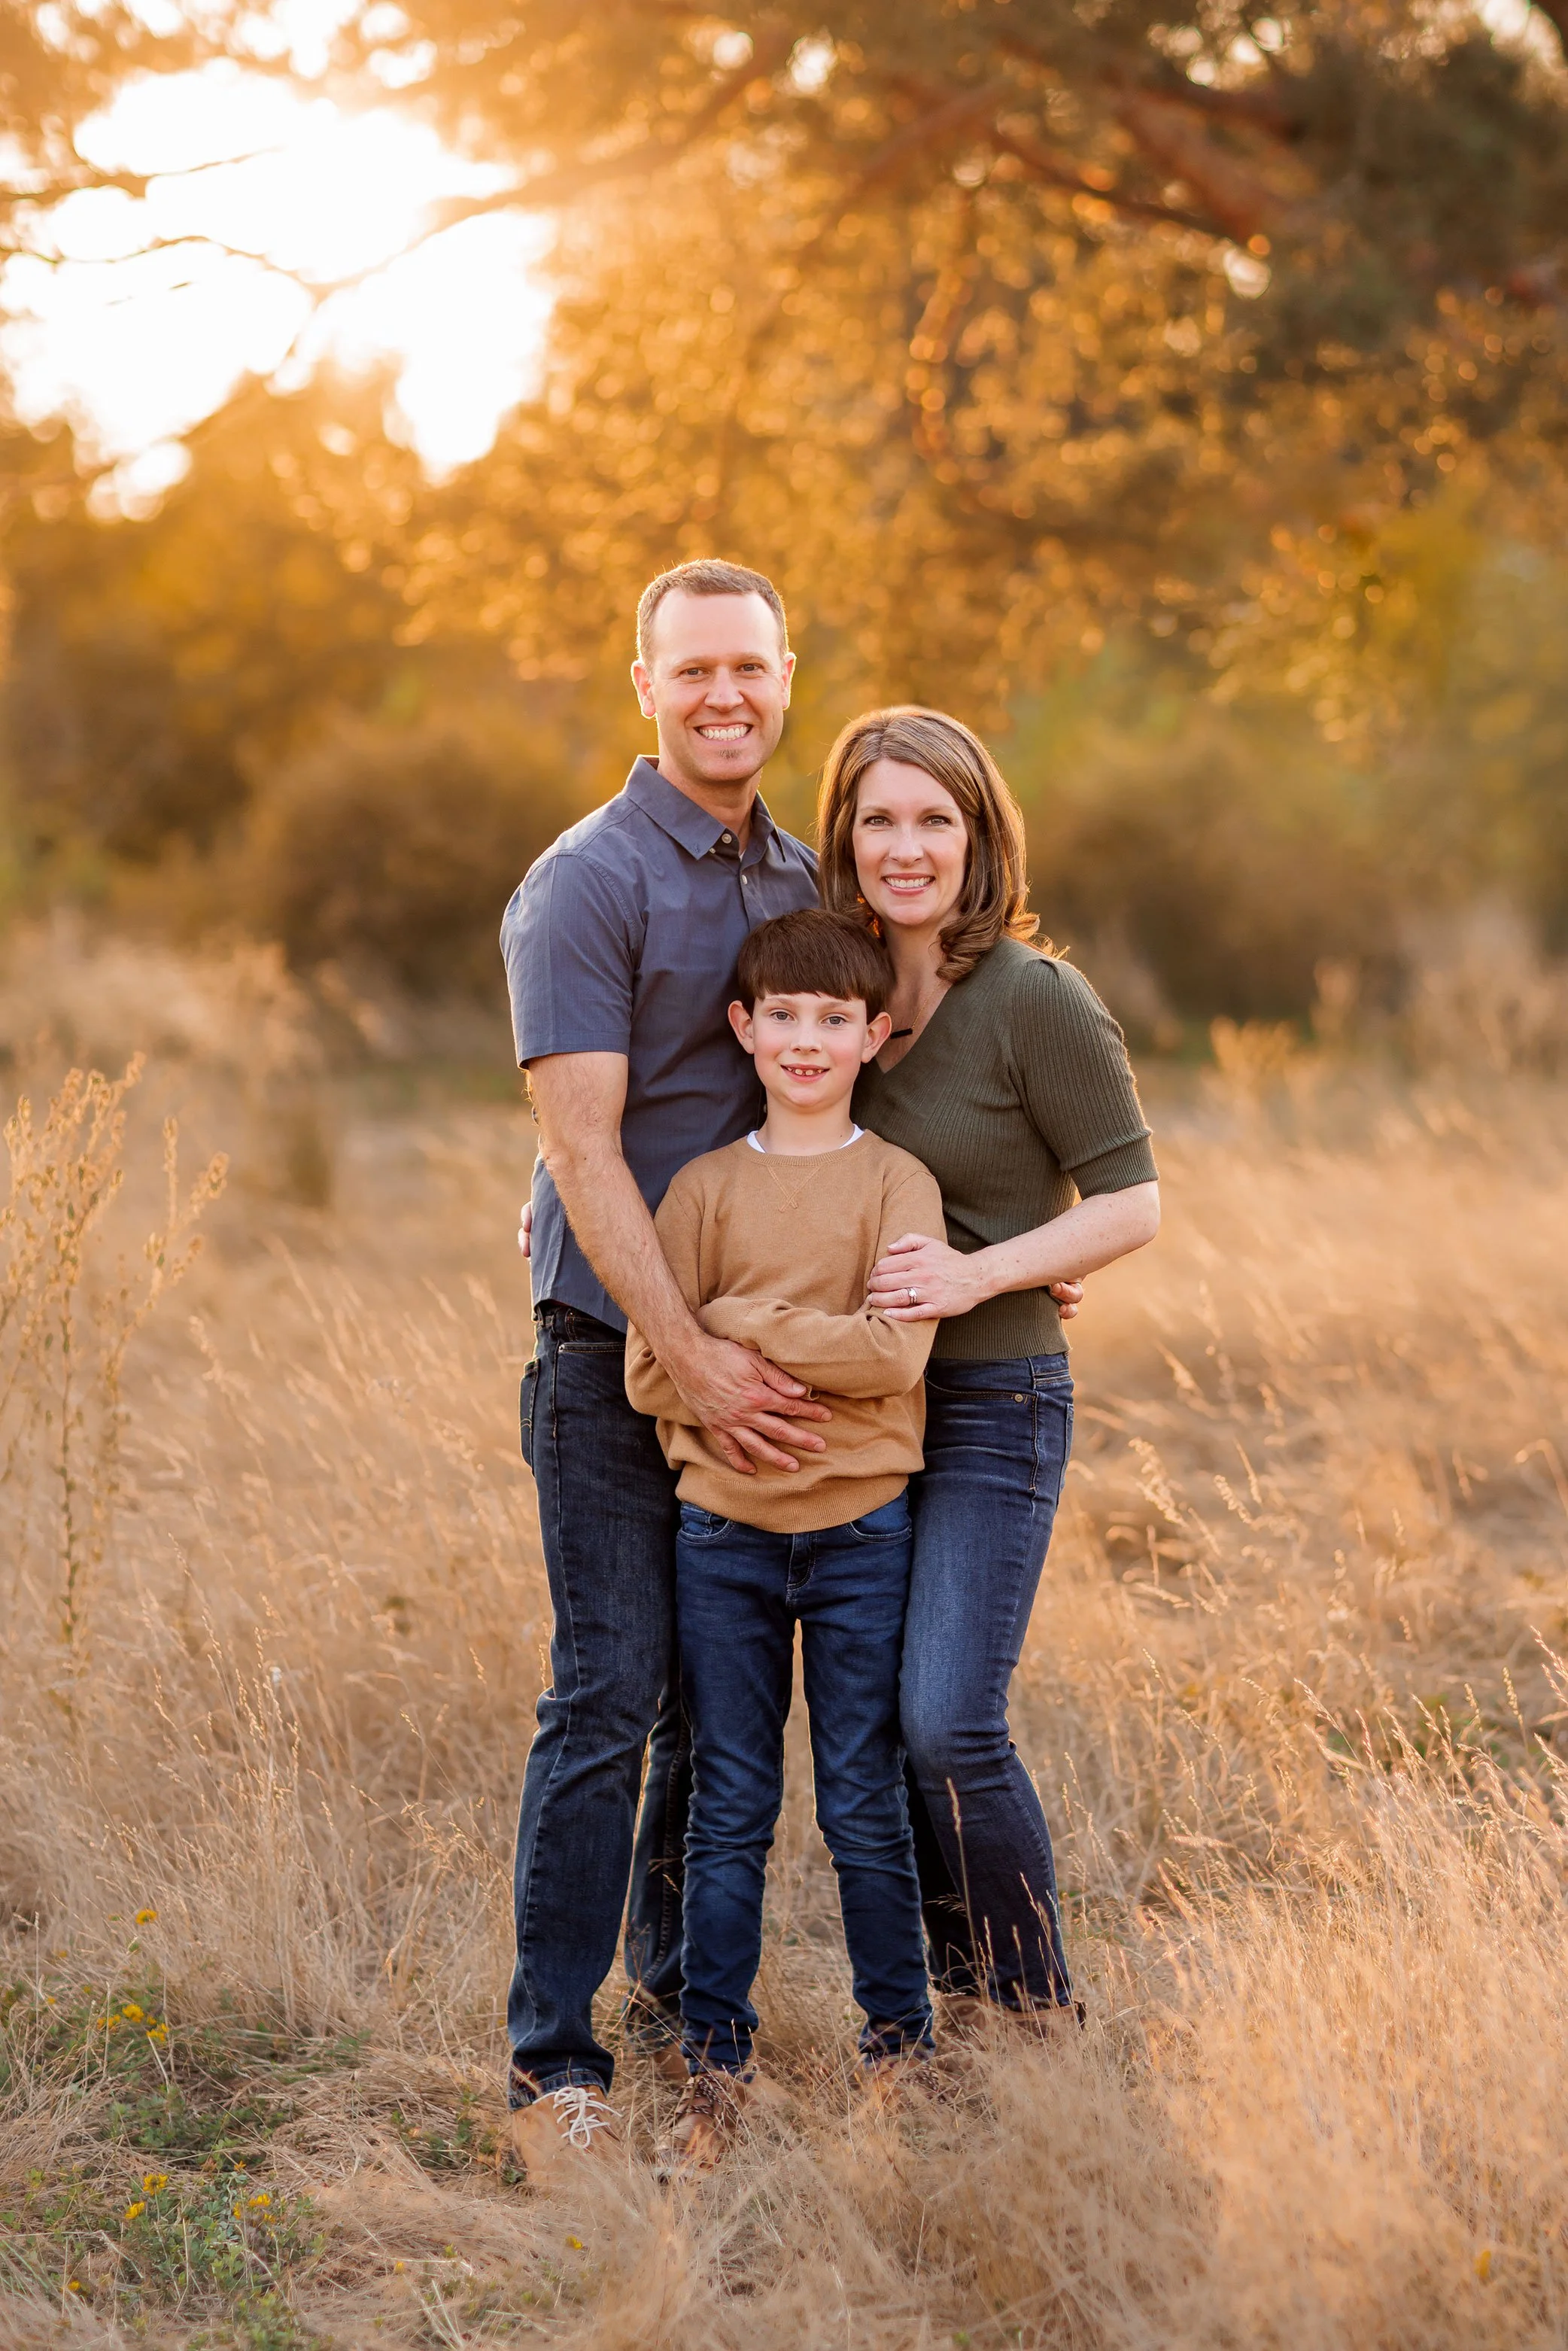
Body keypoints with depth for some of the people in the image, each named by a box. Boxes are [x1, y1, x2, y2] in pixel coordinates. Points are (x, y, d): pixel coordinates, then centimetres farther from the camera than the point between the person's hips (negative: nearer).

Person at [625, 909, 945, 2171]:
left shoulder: (898, 1182, 0)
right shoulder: (705, 1186, 4)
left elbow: (893, 1354, -13)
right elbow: (649, 1371, -1)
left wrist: (739, 1325, -11)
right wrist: (796, 1366, -9)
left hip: (862, 1532, -2)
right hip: (725, 1532, 2)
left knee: (866, 1808, 4)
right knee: (728, 1811, 6)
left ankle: (899, 2042, 19)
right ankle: (715, 2064, 13)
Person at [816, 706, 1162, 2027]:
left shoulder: (1037, 999, -12)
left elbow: (1132, 1204, -10)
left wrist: (982, 1271, -23)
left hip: (994, 1406, -6)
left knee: (950, 1723, -14)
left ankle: (1043, 2024, 1)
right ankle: (962, 2013, 22)